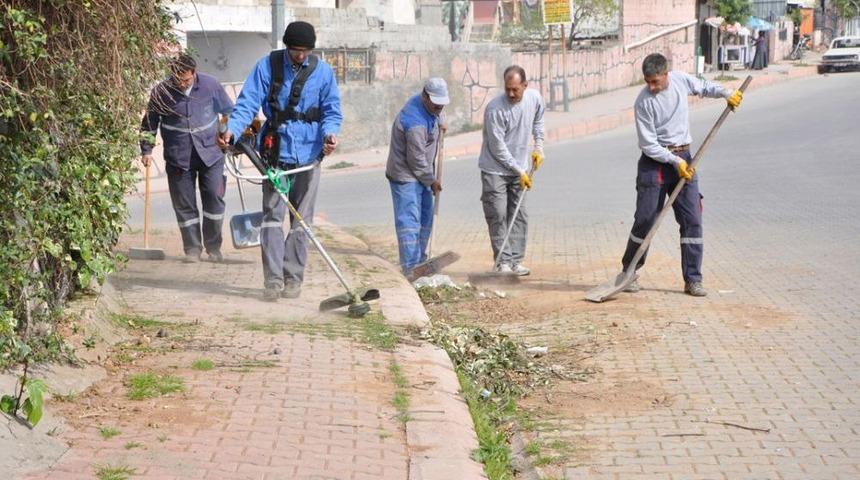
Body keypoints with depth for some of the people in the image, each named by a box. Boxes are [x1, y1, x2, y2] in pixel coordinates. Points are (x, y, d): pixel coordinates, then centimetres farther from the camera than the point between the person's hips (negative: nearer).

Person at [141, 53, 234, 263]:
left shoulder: (210, 85, -5)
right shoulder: (161, 92, -7)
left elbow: (230, 110, 10)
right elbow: (149, 122, 5)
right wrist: (146, 150, 0)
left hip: (210, 153, 0)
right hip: (178, 157, 0)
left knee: (214, 198, -1)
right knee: (184, 205, 2)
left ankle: (213, 247, 14)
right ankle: (192, 249, 13)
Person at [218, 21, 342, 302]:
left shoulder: (323, 72, 0)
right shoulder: (268, 66, -4)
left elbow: (332, 111, 5)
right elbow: (247, 103, -9)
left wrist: (330, 133, -17)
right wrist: (232, 129, -26)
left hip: (308, 155, 1)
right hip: (275, 153, -1)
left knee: (301, 219, 8)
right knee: (272, 216, -3)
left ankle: (293, 277, 17)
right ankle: (273, 279, -2)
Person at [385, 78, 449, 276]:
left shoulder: (428, 107, 1)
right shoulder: (416, 122, -29)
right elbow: (416, 159, -22)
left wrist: (437, 127, 14)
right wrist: (431, 180, -11)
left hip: (421, 173, 10)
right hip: (406, 176, -10)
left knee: (425, 219, 16)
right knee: (410, 221, -13)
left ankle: (420, 262, 27)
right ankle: (410, 269, -16)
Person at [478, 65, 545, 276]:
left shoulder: (535, 98, -5)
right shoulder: (495, 109, -23)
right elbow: (498, 148, -19)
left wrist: (538, 146, 9)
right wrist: (519, 171, -16)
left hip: (519, 169, 5)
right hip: (495, 169, -5)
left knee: (519, 216, 5)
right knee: (498, 216, -7)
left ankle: (516, 260, 10)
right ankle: (503, 260, -1)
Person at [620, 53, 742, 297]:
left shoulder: (681, 80, -1)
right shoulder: (643, 102, -15)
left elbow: (703, 87, 23)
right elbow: (649, 145, -14)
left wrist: (726, 93, 9)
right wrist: (675, 161, -20)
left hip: (683, 157, 4)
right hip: (655, 160, -4)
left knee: (692, 219, -2)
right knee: (645, 219, -5)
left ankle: (692, 280, 2)